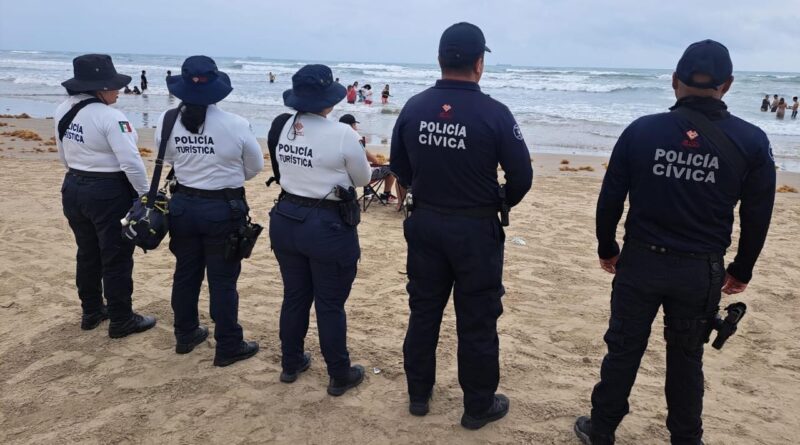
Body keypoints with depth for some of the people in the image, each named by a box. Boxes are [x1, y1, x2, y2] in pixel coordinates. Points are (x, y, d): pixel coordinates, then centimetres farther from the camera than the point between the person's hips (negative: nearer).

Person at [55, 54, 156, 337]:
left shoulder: (62, 111, 3)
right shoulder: (110, 117, -22)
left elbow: (64, 156, 14)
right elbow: (131, 162, -24)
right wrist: (146, 194, -13)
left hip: (73, 189, 8)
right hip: (109, 193, -8)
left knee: (88, 254, 20)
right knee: (116, 258, 5)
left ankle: (91, 312, 35)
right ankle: (121, 321, 16)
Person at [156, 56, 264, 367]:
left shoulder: (167, 121, -7)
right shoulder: (236, 125, -17)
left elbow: (168, 158, 10)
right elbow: (256, 166, -2)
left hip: (183, 205, 4)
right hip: (223, 209, -4)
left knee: (186, 273, 19)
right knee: (223, 280, 5)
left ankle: (185, 335, 35)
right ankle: (228, 347, 17)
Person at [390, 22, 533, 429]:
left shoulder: (413, 108, -4)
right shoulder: (494, 114, -16)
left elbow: (399, 167, 7)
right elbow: (522, 176, -10)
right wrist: (501, 203, 11)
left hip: (424, 224, 4)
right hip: (475, 229, -4)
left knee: (424, 310, 17)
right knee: (477, 321, 9)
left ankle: (418, 394, 32)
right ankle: (479, 406, 23)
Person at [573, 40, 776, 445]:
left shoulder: (641, 130, -8)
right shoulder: (751, 141, -6)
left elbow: (610, 200, -3)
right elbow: (757, 218, 1)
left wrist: (607, 249, 11)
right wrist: (741, 270, 14)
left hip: (641, 261, 0)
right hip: (702, 270, 1)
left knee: (623, 349, 12)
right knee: (687, 356, 17)